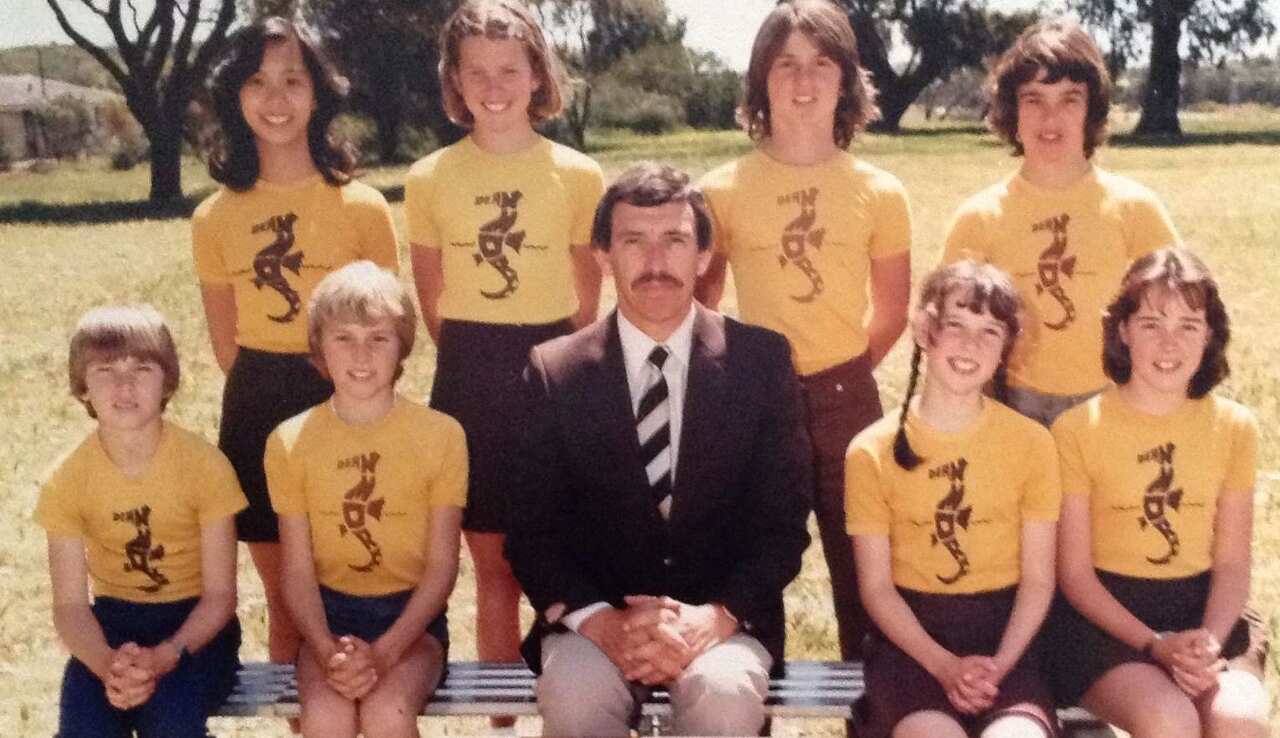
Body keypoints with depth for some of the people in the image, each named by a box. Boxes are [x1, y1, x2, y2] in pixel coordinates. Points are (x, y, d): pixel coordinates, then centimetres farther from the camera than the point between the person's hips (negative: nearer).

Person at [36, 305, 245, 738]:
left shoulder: (205, 466, -14)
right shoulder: (66, 481, -7)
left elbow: (220, 595, -12)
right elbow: (70, 604, -7)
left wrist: (164, 657, -30)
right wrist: (107, 665, -29)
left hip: (194, 623, -2)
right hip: (113, 621, 2)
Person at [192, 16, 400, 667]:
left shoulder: (362, 207, -5)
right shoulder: (214, 218, 3)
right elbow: (226, 345, 11)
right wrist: (269, 394, 6)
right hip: (257, 414, 3)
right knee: (284, 600, 11)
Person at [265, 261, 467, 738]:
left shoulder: (441, 435, -5)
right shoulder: (290, 442, -1)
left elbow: (442, 565, -5)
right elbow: (298, 570, -1)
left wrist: (384, 651, -19)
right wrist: (326, 649, -20)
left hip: (412, 615, -1)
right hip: (331, 612, 1)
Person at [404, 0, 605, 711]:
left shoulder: (580, 175, -2)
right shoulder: (429, 179, 1)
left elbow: (588, 297, 8)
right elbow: (432, 301, 11)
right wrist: (475, 361, 10)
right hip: (469, 382, 1)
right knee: (494, 565, 8)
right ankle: (503, 715, 19)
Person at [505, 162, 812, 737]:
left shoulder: (760, 360, 1)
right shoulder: (554, 372, 2)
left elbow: (784, 521, 1)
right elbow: (532, 530, 1)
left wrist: (715, 617, -16)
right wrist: (600, 621, -17)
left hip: (724, 616, 0)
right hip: (595, 614, 0)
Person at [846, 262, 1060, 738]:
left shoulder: (1032, 444, 3)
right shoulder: (873, 451, 0)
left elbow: (1038, 580, 3)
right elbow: (875, 586, -1)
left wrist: (998, 664, -13)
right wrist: (944, 665, -14)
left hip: (1003, 631, 1)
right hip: (910, 635, -1)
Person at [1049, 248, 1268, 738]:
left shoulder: (1234, 428, 4)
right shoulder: (1077, 430, -6)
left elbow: (1232, 563, 4)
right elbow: (1074, 573, -5)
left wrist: (1209, 641, -15)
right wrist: (1154, 644, -16)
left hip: (1204, 609, 3)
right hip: (1106, 613, -3)